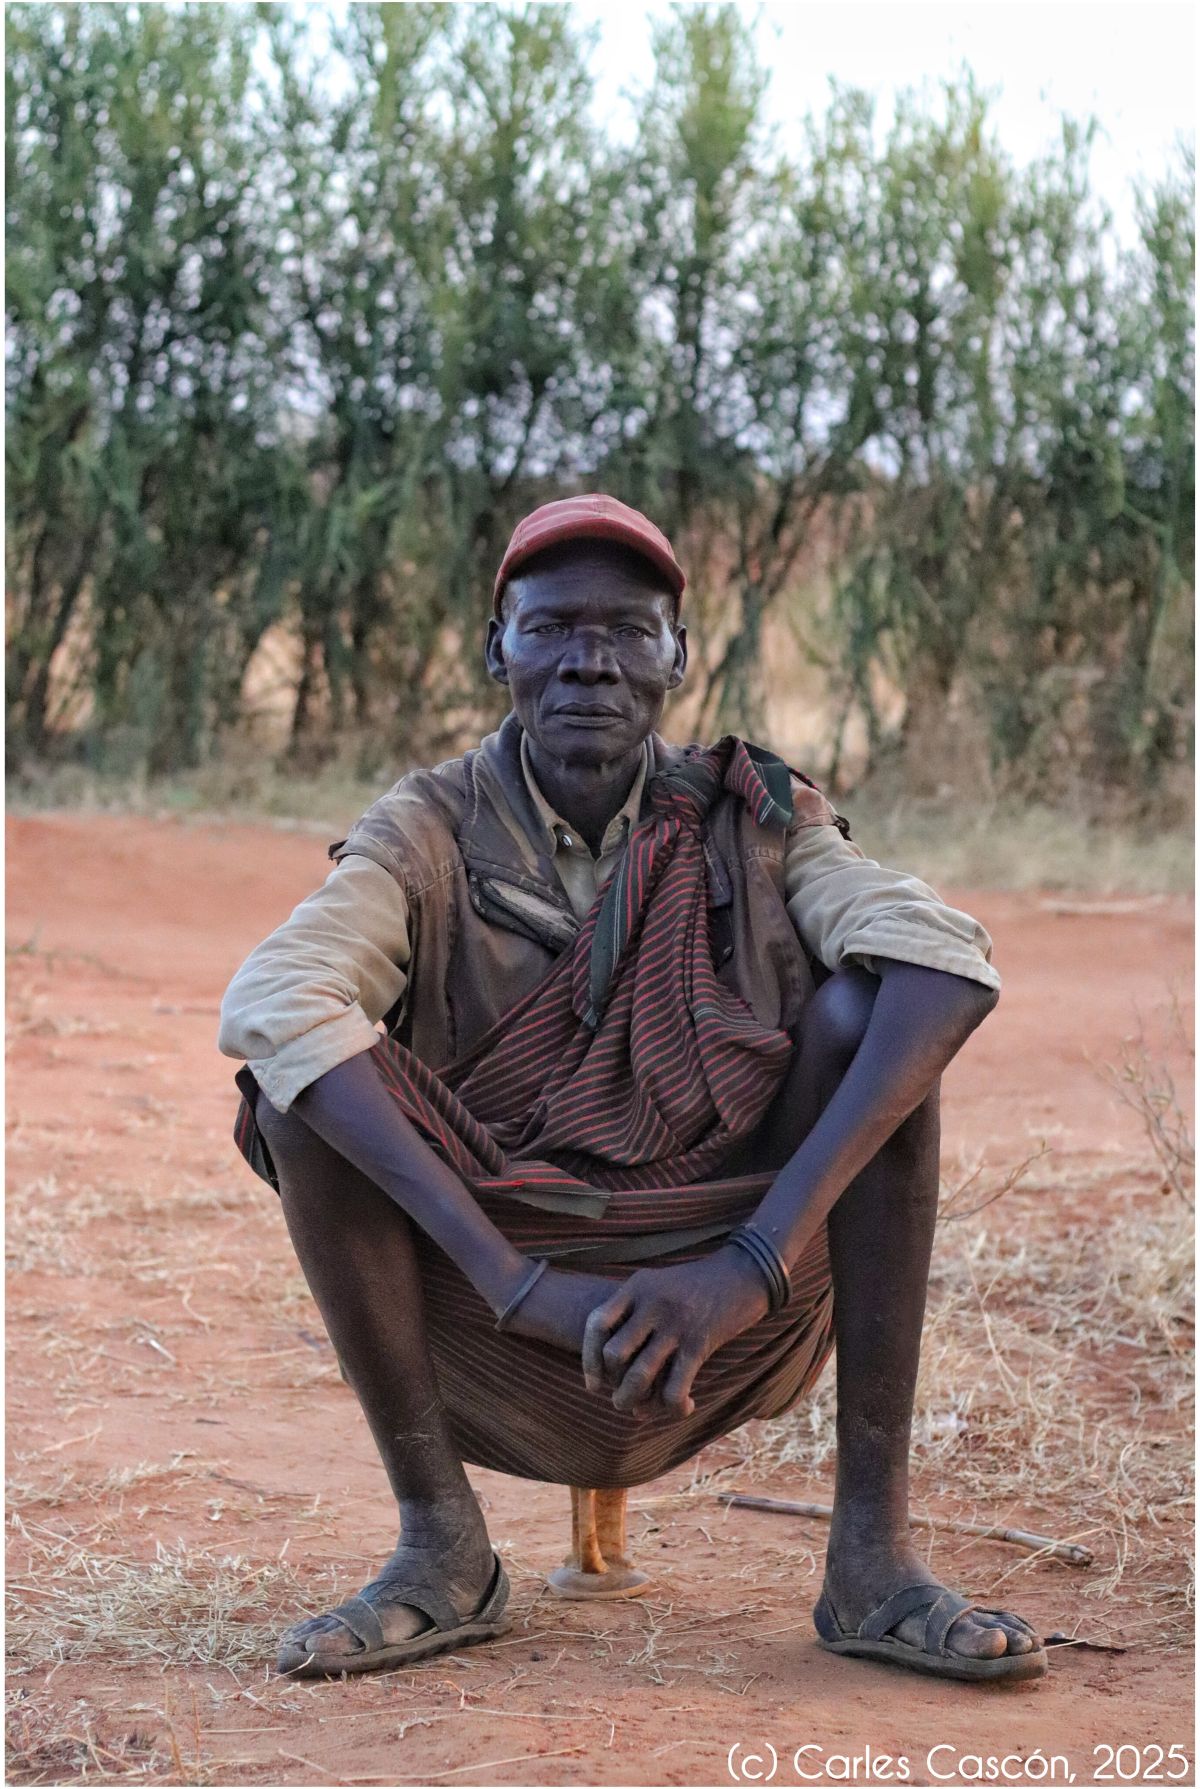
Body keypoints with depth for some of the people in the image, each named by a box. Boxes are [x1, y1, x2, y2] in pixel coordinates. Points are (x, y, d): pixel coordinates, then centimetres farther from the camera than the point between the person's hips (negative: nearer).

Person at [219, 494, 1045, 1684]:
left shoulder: (752, 823, -1)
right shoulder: (433, 836, -4)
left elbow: (953, 964, -21)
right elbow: (267, 1004, -26)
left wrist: (755, 1263, -33)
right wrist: (518, 1281, -35)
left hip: (728, 1329, 1)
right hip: (502, 1347, -1)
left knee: (867, 1008, -18)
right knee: (297, 1079, -21)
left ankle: (872, 1553, -16)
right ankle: (440, 1549, -11)